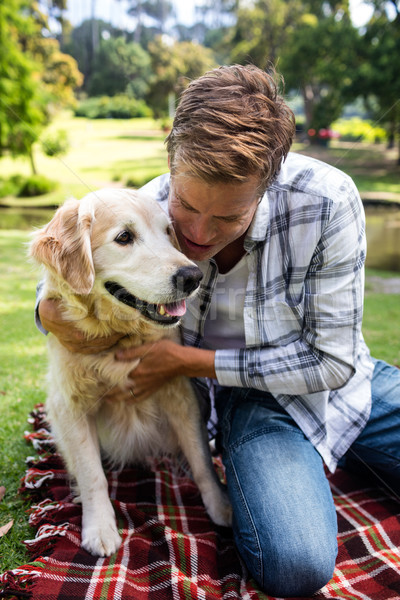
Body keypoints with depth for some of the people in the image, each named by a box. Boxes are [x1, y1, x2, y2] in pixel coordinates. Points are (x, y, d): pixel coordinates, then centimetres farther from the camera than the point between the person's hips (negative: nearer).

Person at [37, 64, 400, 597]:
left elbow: (332, 360, -19)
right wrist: (51, 313, -24)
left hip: (343, 377, 1)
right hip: (251, 399, -1)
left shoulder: (326, 200, -25)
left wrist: (188, 361, -22)